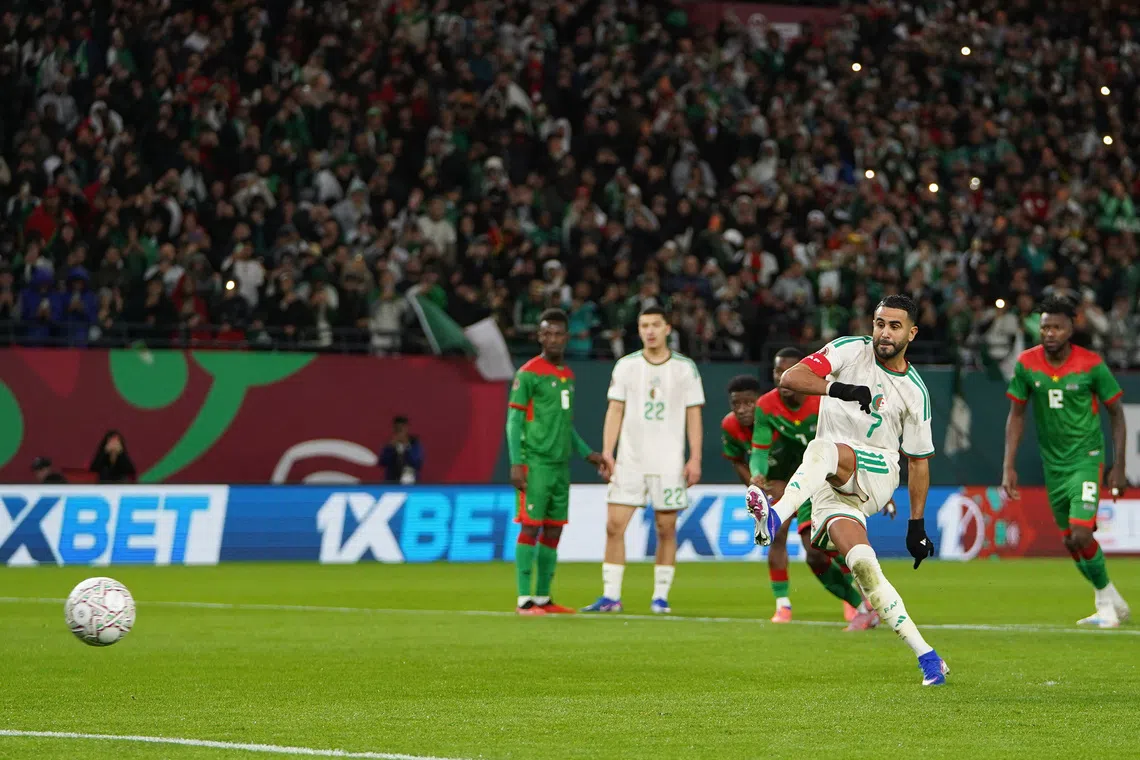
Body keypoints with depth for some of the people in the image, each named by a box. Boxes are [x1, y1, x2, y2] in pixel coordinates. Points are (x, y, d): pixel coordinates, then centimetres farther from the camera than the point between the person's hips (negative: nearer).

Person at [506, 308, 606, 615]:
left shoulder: (568, 375, 17)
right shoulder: (529, 374, -6)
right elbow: (514, 421, -8)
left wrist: (587, 453, 18)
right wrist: (516, 463, -16)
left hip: (560, 464, 7)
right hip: (536, 463, -7)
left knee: (553, 531, 7)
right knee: (531, 527, -8)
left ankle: (543, 598, 12)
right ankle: (524, 599, -7)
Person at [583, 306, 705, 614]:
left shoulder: (685, 367, 2)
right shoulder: (626, 366, 6)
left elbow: (693, 415, 3)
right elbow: (615, 410, 6)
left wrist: (695, 459, -4)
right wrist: (607, 452, -4)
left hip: (669, 463, -1)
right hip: (629, 461, 1)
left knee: (666, 529, 1)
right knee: (614, 525, -6)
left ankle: (660, 596, 10)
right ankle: (611, 596, -1)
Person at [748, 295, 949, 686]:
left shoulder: (915, 392, 4)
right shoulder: (849, 350, 3)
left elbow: (919, 460, 12)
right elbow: (789, 378, -10)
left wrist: (916, 525, 10)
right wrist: (838, 389, -27)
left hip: (876, 472, -1)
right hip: (831, 485, 1)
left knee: (825, 448, -33)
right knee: (863, 566, -17)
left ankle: (776, 518, -55)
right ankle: (926, 656, -13)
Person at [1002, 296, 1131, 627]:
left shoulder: (1091, 364, -12)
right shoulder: (1027, 364, -3)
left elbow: (1116, 413, -2)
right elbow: (1016, 415, 5)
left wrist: (1118, 466, -4)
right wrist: (1009, 467, -1)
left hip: (1087, 459, -4)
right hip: (1053, 463, 4)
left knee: (1080, 535, -17)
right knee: (1071, 541, 11)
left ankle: (1105, 598, 6)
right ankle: (1113, 603, 29)